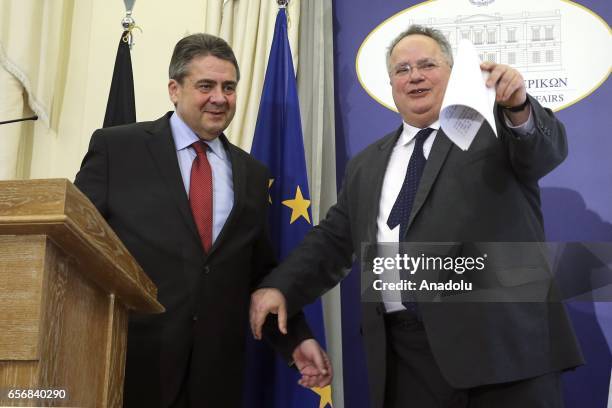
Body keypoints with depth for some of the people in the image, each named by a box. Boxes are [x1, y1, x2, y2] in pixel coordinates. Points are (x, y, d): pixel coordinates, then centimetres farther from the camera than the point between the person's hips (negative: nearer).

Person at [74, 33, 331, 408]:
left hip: (216, 371, 4)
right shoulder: (116, 148, 0)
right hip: (130, 361, -3)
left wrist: (297, 339, 4)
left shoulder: (252, 174, 11)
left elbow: (261, 272, 14)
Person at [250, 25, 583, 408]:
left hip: (502, 341, -3)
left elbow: (547, 147, -13)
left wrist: (519, 106, -34)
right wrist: (280, 287, 6)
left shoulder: (495, 127, 5)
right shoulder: (367, 164, 18)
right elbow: (334, 238, 19)